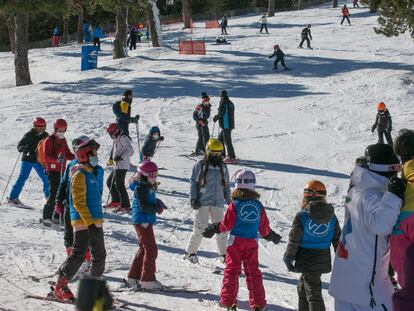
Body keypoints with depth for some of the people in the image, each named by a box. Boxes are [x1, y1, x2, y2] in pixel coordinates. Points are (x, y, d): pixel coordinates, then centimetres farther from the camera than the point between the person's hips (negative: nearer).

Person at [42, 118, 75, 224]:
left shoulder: (63, 140, 17)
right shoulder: (49, 140, -7)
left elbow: (68, 154, 21)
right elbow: (46, 157, -16)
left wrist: (76, 156, 0)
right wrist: (57, 159, -33)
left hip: (62, 171, 8)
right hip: (53, 171, -8)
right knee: (53, 194, -14)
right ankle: (46, 217, -12)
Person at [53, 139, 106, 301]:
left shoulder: (90, 174, 18)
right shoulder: (79, 174, -11)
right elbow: (78, 202, -17)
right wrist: (89, 222, -23)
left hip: (95, 222, 10)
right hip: (83, 221, -10)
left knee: (100, 255, 12)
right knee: (79, 255, -12)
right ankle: (60, 287, -5)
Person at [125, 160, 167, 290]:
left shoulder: (148, 187, 14)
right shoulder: (140, 188, -16)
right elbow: (144, 206, -22)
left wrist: (157, 203, 5)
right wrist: (157, 206, -20)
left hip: (146, 221, 10)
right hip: (142, 221, -10)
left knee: (144, 249, 16)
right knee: (151, 250, -8)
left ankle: (133, 277, 21)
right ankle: (147, 280, -4)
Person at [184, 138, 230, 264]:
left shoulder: (222, 166, 13)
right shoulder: (200, 165, -1)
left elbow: (226, 185, 20)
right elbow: (193, 183, 1)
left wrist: (229, 200, 16)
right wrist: (193, 199, -7)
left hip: (218, 202, 4)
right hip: (202, 202, -4)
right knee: (200, 228, -7)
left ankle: (223, 254, 12)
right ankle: (190, 252, 6)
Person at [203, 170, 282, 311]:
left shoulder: (235, 204, -9)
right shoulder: (258, 205, 1)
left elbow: (227, 225, -8)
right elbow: (264, 227, 7)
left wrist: (214, 228, 10)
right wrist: (271, 235, 28)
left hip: (235, 241, -3)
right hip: (252, 242, 3)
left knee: (231, 270, 5)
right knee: (253, 271, 12)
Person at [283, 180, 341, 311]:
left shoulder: (302, 216, -13)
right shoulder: (331, 216, 3)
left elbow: (294, 240, -11)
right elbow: (337, 239, 8)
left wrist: (289, 257, -1)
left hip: (307, 260, -6)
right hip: (323, 260, 6)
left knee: (313, 292, -3)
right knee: (302, 287, 23)